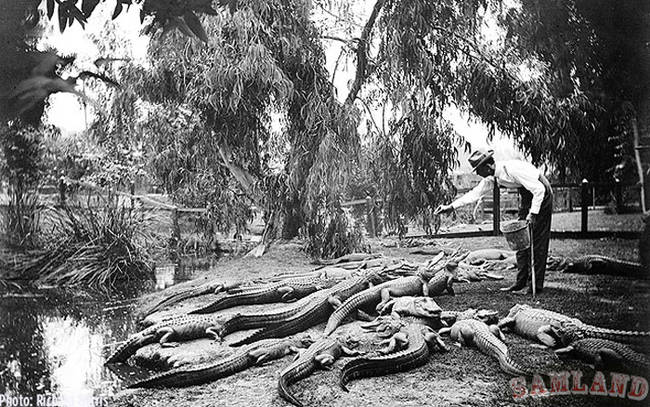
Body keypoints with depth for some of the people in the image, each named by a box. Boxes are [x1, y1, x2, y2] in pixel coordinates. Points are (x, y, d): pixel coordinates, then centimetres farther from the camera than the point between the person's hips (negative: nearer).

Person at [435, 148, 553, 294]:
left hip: (541, 195, -8)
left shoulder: (512, 169, -30)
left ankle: (537, 285, -2)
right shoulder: (491, 178, -5)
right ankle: (521, 282, 9)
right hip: (527, 198, 8)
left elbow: (539, 189, -29)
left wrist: (533, 213, -28)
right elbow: (475, 193, 2)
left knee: (537, 241, -8)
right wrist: (450, 206, -2)